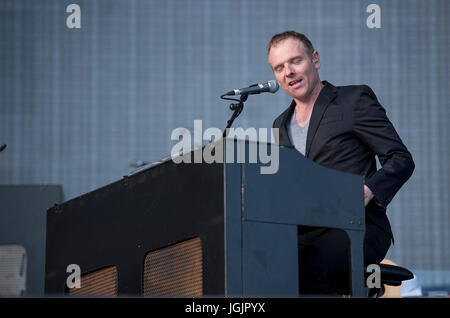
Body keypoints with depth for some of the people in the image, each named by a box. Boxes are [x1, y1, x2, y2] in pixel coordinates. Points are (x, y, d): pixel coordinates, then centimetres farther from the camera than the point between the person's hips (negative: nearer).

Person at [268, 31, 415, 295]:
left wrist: (364, 194, -17)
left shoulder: (355, 100, 6)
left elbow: (401, 160, 1)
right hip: (304, 233, 5)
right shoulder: (281, 125, 23)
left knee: (308, 266, -37)